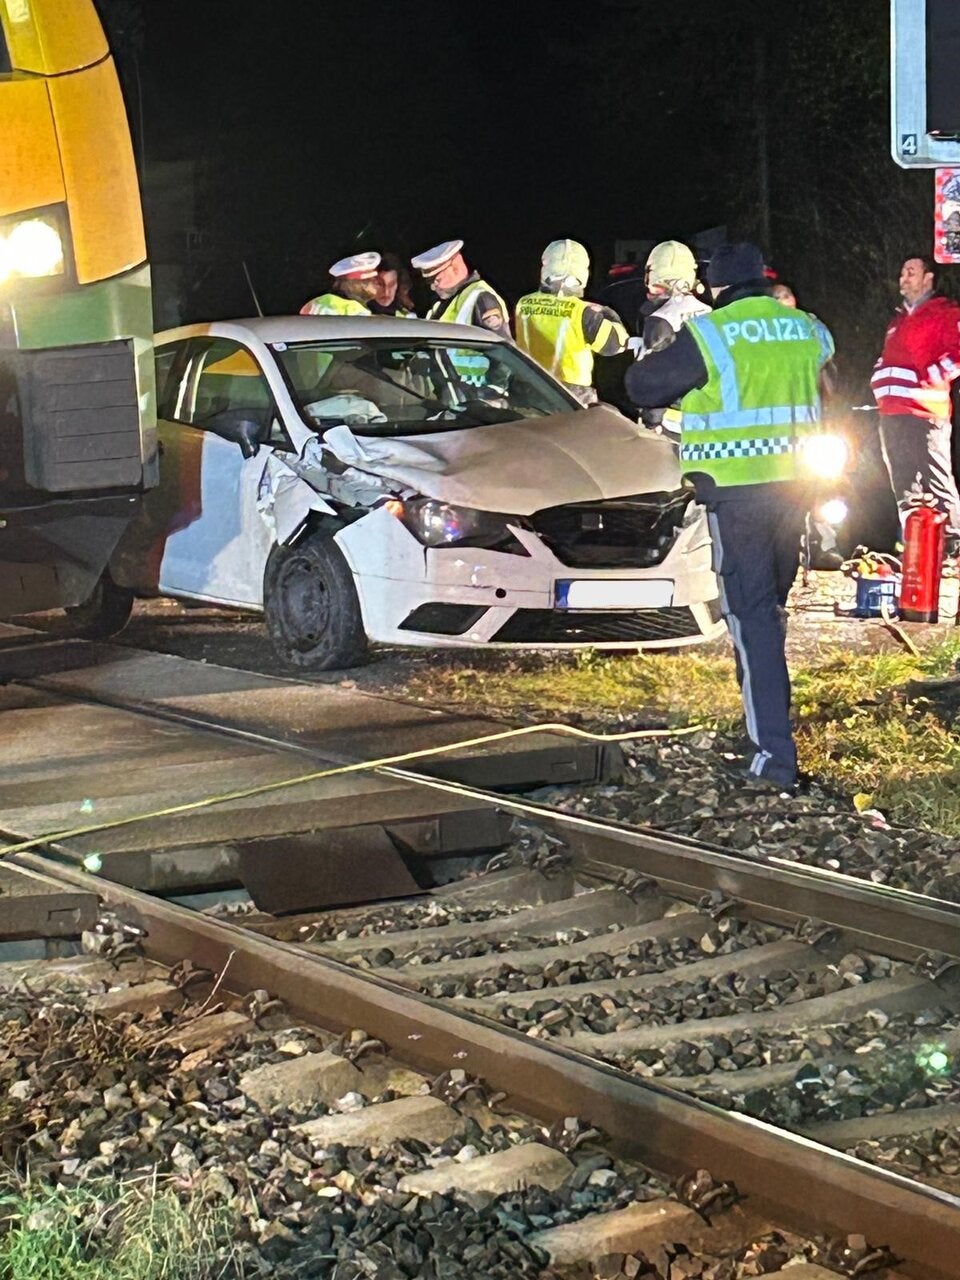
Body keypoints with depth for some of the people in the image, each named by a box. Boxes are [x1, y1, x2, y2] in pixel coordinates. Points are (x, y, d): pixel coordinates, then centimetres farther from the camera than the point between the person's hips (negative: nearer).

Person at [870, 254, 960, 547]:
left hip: (925, 415, -8)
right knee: (904, 490, 11)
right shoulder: (898, 319, 25)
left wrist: (931, 376, -18)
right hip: (891, 414, 8)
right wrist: (880, 379, 16)